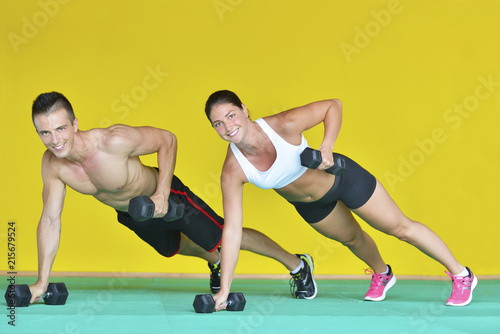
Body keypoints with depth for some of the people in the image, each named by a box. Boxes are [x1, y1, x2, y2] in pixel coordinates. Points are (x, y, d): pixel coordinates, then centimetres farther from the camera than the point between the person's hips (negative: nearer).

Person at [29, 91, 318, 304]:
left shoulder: (113, 141, -40)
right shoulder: (52, 165, -25)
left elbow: (167, 139, -24)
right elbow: (50, 220, -15)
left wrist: (162, 193, -30)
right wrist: (41, 282, -16)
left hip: (165, 198, -5)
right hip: (132, 215, 6)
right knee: (174, 247, 32)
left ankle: (298, 265, 29)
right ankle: (215, 261, 66)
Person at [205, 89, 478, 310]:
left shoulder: (283, 125, -37)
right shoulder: (233, 171, -30)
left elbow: (333, 106, -22)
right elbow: (232, 231, -26)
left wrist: (327, 146, -37)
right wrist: (223, 291, -28)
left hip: (340, 177, -4)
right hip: (309, 205, 4)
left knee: (400, 228, 8)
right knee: (352, 239, 29)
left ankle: (461, 275, 28)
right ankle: (381, 274, 63)